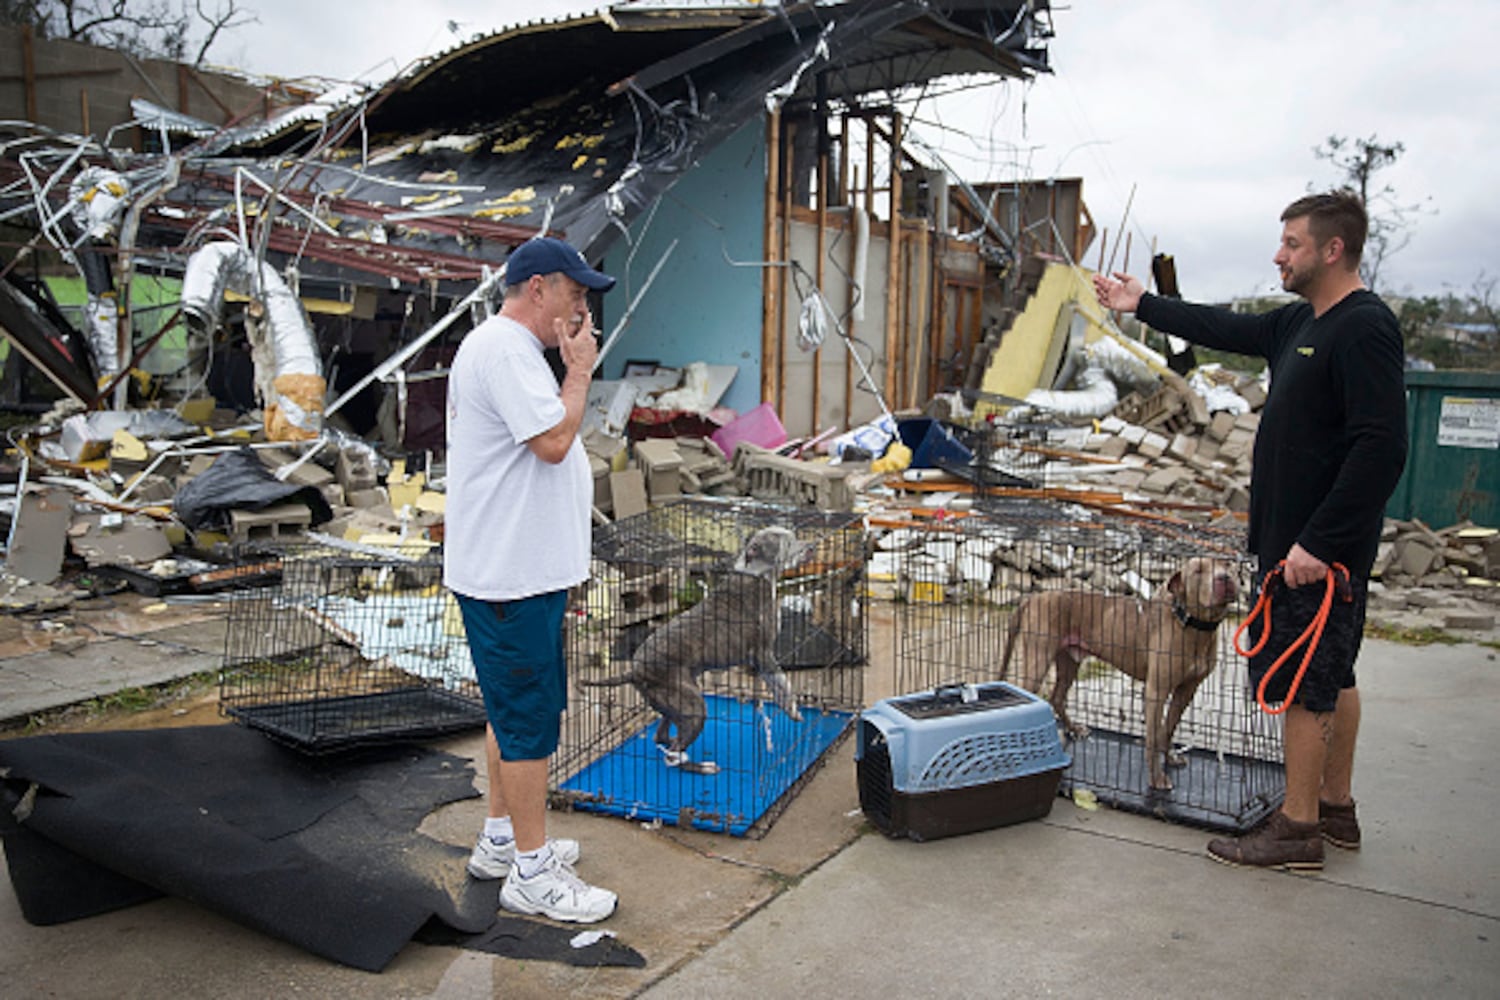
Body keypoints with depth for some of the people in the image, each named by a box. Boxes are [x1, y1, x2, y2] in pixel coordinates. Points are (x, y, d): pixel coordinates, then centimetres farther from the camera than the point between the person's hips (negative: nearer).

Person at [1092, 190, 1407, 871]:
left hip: (1320, 550, -10)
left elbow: (1381, 449, -25)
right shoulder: (1301, 323, 11)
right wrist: (1143, 305, 31)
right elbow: (1227, 330, 26)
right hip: (1301, 539, 10)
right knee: (1332, 676, 17)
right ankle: (1336, 808, 30)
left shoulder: (1365, 329, -18)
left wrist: (1317, 542, -26)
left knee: (1304, 682, -1)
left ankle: (1297, 828, 11)